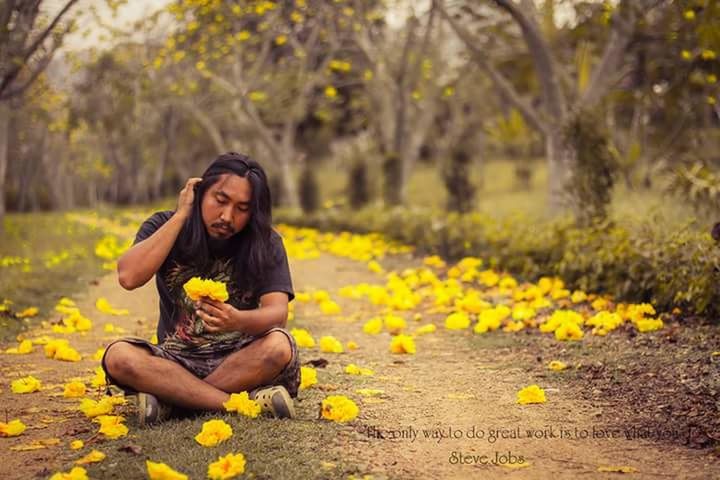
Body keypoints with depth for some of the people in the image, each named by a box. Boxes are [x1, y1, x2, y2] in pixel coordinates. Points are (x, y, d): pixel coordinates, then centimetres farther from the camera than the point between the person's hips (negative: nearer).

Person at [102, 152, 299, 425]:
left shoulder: (265, 243, -5)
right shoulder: (164, 228, -2)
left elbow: (278, 312, -19)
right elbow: (129, 277, -21)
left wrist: (237, 320, -43)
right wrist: (180, 216, -18)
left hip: (240, 360, -1)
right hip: (177, 361, 1)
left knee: (279, 347, -34)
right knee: (118, 356, -30)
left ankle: (171, 399, -24)